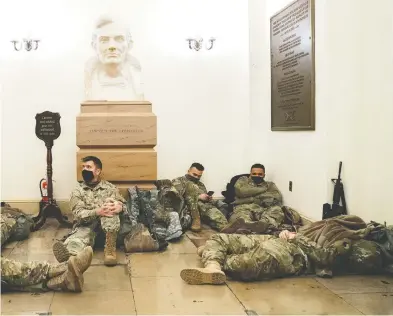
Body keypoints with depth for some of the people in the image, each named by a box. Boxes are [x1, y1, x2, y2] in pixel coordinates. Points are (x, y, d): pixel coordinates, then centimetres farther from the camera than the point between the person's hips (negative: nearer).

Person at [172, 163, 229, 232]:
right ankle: (195, 219, -36)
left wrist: (208, 198, 6)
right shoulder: (178, 181, 16)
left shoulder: (201, 185, 33)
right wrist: (198, 197, -7)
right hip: (189, 207, -3)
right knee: (191, 185, -29)